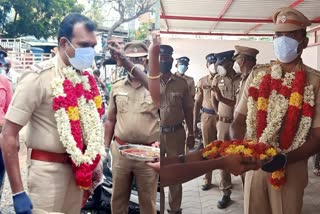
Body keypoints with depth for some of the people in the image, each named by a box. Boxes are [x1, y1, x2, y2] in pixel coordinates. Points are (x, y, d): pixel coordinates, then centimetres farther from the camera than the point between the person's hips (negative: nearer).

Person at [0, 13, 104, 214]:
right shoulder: (38, 77, -16)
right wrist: (18, 193, -19)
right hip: (48, 170, -6)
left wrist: (93, 168, 13)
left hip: (78, 170, 6)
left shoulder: (87, 80, 3)